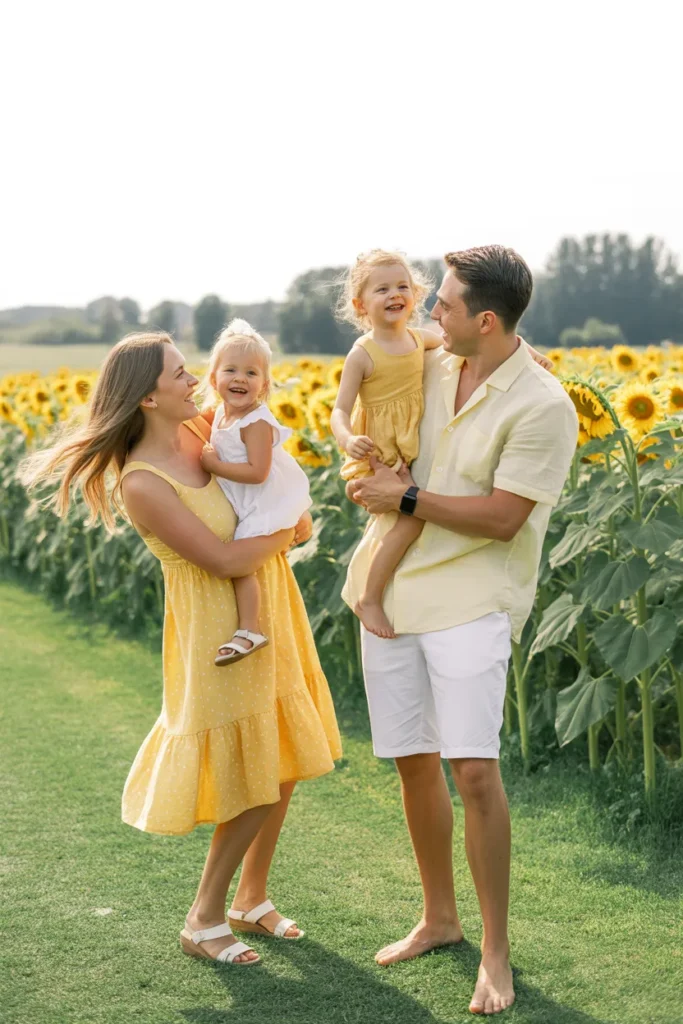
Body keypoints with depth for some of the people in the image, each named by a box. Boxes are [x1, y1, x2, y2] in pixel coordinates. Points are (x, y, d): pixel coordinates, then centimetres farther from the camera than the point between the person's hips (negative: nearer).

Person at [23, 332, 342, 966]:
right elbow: (227, 560, -22)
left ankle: (251, 898, 32)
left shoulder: (202, 431, -1)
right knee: (253, 781, 0)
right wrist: (288, 528, -8)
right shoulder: (142, 484, -23)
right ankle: (203, 920, 17)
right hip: (223, 631, -8)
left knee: (285, 762, 14)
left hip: (270, 611, 8)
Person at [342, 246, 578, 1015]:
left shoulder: (542, 407, -14)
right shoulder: (430, 368, 5)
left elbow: (501, 519, -17)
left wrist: (407, 497, -13)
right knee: (413, 762, 12)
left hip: (470, 598, -6)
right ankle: (439, 917, 29)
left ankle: (496, 952, 0)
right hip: (392, 588, 7)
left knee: (474, 769, -14)